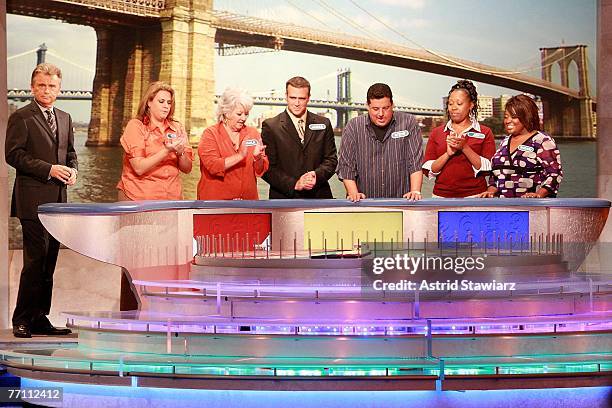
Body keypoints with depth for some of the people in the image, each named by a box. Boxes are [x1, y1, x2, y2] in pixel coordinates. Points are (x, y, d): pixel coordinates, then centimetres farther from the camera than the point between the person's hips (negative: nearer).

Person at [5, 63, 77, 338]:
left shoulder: (65, 119, 17)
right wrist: (49, 169, -17)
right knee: (36, 260, -9)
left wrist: (72, 170, 3)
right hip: (33, 199, -7)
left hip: (58, 200, 7)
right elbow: (14, 154, -11)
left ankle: (40, 319, 15)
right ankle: (22, 320, -1)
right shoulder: (21, 118, -4)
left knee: (49, 262, 9)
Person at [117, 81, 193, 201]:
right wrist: (167, 151, -23)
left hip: (171, 198, 4)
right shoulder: (135, 126, -5)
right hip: (139, 199, -4)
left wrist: (180, 152, -13)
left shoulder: (177, 128, 8)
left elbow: (187, 168, 6)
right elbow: (139, 168, -15)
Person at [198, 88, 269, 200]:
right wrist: (240, 156, -25)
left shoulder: (253, 133, 8)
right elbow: (212, 166, -17)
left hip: (248, 199, 3)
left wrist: (258, 158, -14)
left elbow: (261, 171, 7)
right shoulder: (211, 134, -3)